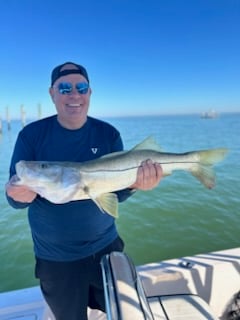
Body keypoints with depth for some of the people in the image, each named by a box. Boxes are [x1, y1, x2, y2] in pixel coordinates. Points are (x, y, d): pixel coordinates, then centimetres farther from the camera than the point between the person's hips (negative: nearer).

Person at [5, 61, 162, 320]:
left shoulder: (108, 134, -8)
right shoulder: (31, 135, -11)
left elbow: (116, 194, -7)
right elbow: (14, 198, -10)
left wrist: (134, 183, -28)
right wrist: (21, 194, -32)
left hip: (105, 247, 2)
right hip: (55, 257, -1)